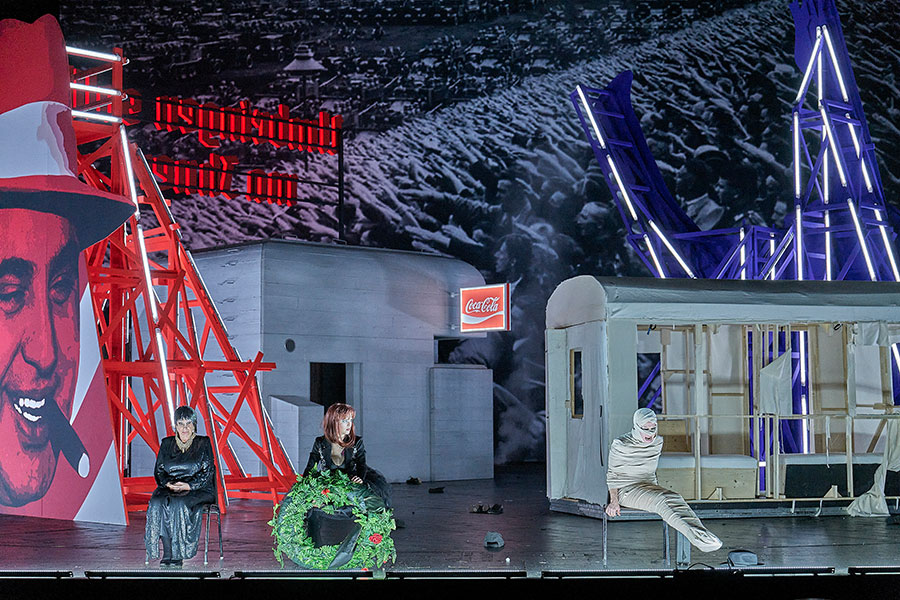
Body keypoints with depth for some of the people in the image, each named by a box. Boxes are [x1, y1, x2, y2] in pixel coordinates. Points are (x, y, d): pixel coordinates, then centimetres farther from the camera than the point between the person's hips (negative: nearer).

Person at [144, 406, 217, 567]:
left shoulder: (203, 443, 4)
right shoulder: (167, 443, 14)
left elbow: (208, 473, -3)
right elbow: (159, 471, 11)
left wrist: (188, 486, -17)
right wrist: (168, 484, -11)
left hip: (197, 490, -3)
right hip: (169, 488, 3)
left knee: (179, 504, -35)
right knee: (157, 503, -30)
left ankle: (176, 556, -29)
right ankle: (167, 554, -32)